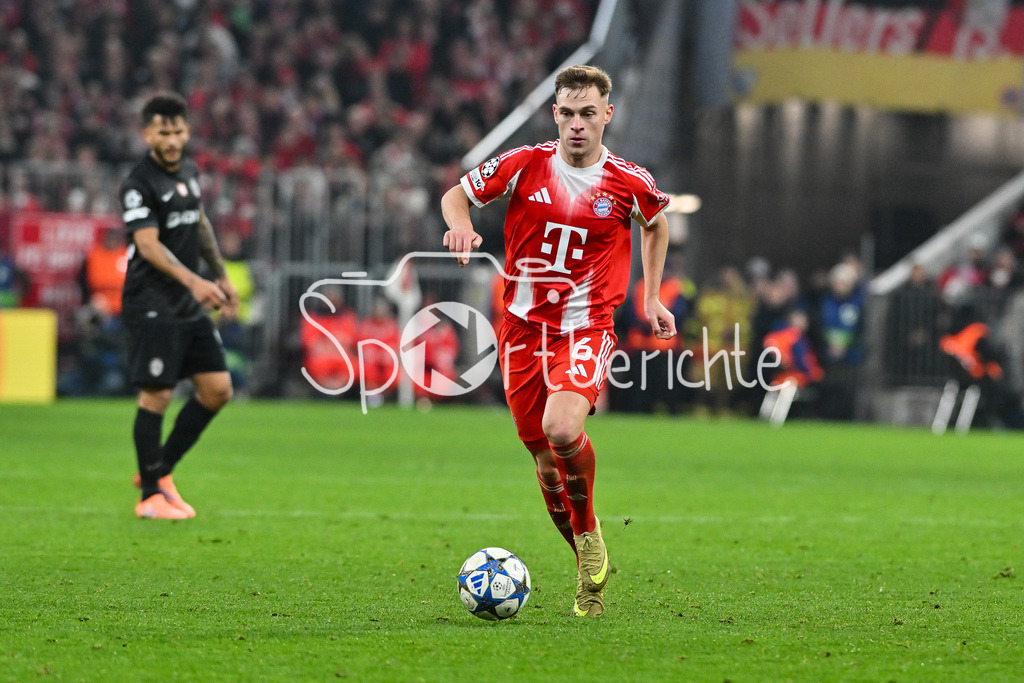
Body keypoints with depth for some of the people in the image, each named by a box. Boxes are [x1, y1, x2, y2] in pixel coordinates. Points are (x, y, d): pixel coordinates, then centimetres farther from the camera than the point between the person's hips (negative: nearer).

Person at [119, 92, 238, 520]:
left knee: (217, 388, 5)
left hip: (189, 305, 8)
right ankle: (151, 496, 0)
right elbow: (148, 244, -25)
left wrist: (221, 277, 27)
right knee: (157, 395, -9)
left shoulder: (188, 171, 12)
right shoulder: (139, 184, -14)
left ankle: (161, 471, 17)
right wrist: (192, 281, -37)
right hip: (151, 303, -8)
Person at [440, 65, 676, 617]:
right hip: (523, 326, 2)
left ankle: (589, 536, -4)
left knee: (562, 431, -29)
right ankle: (589, 571, 24)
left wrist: (651, 298, 18)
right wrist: (460, 224, -14)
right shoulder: (524, 166, -3)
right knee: (546, 462, 4)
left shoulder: (629, 183, -3)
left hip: (586, 328, -2)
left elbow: (656, 222, 19)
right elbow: (455, 195, 9)